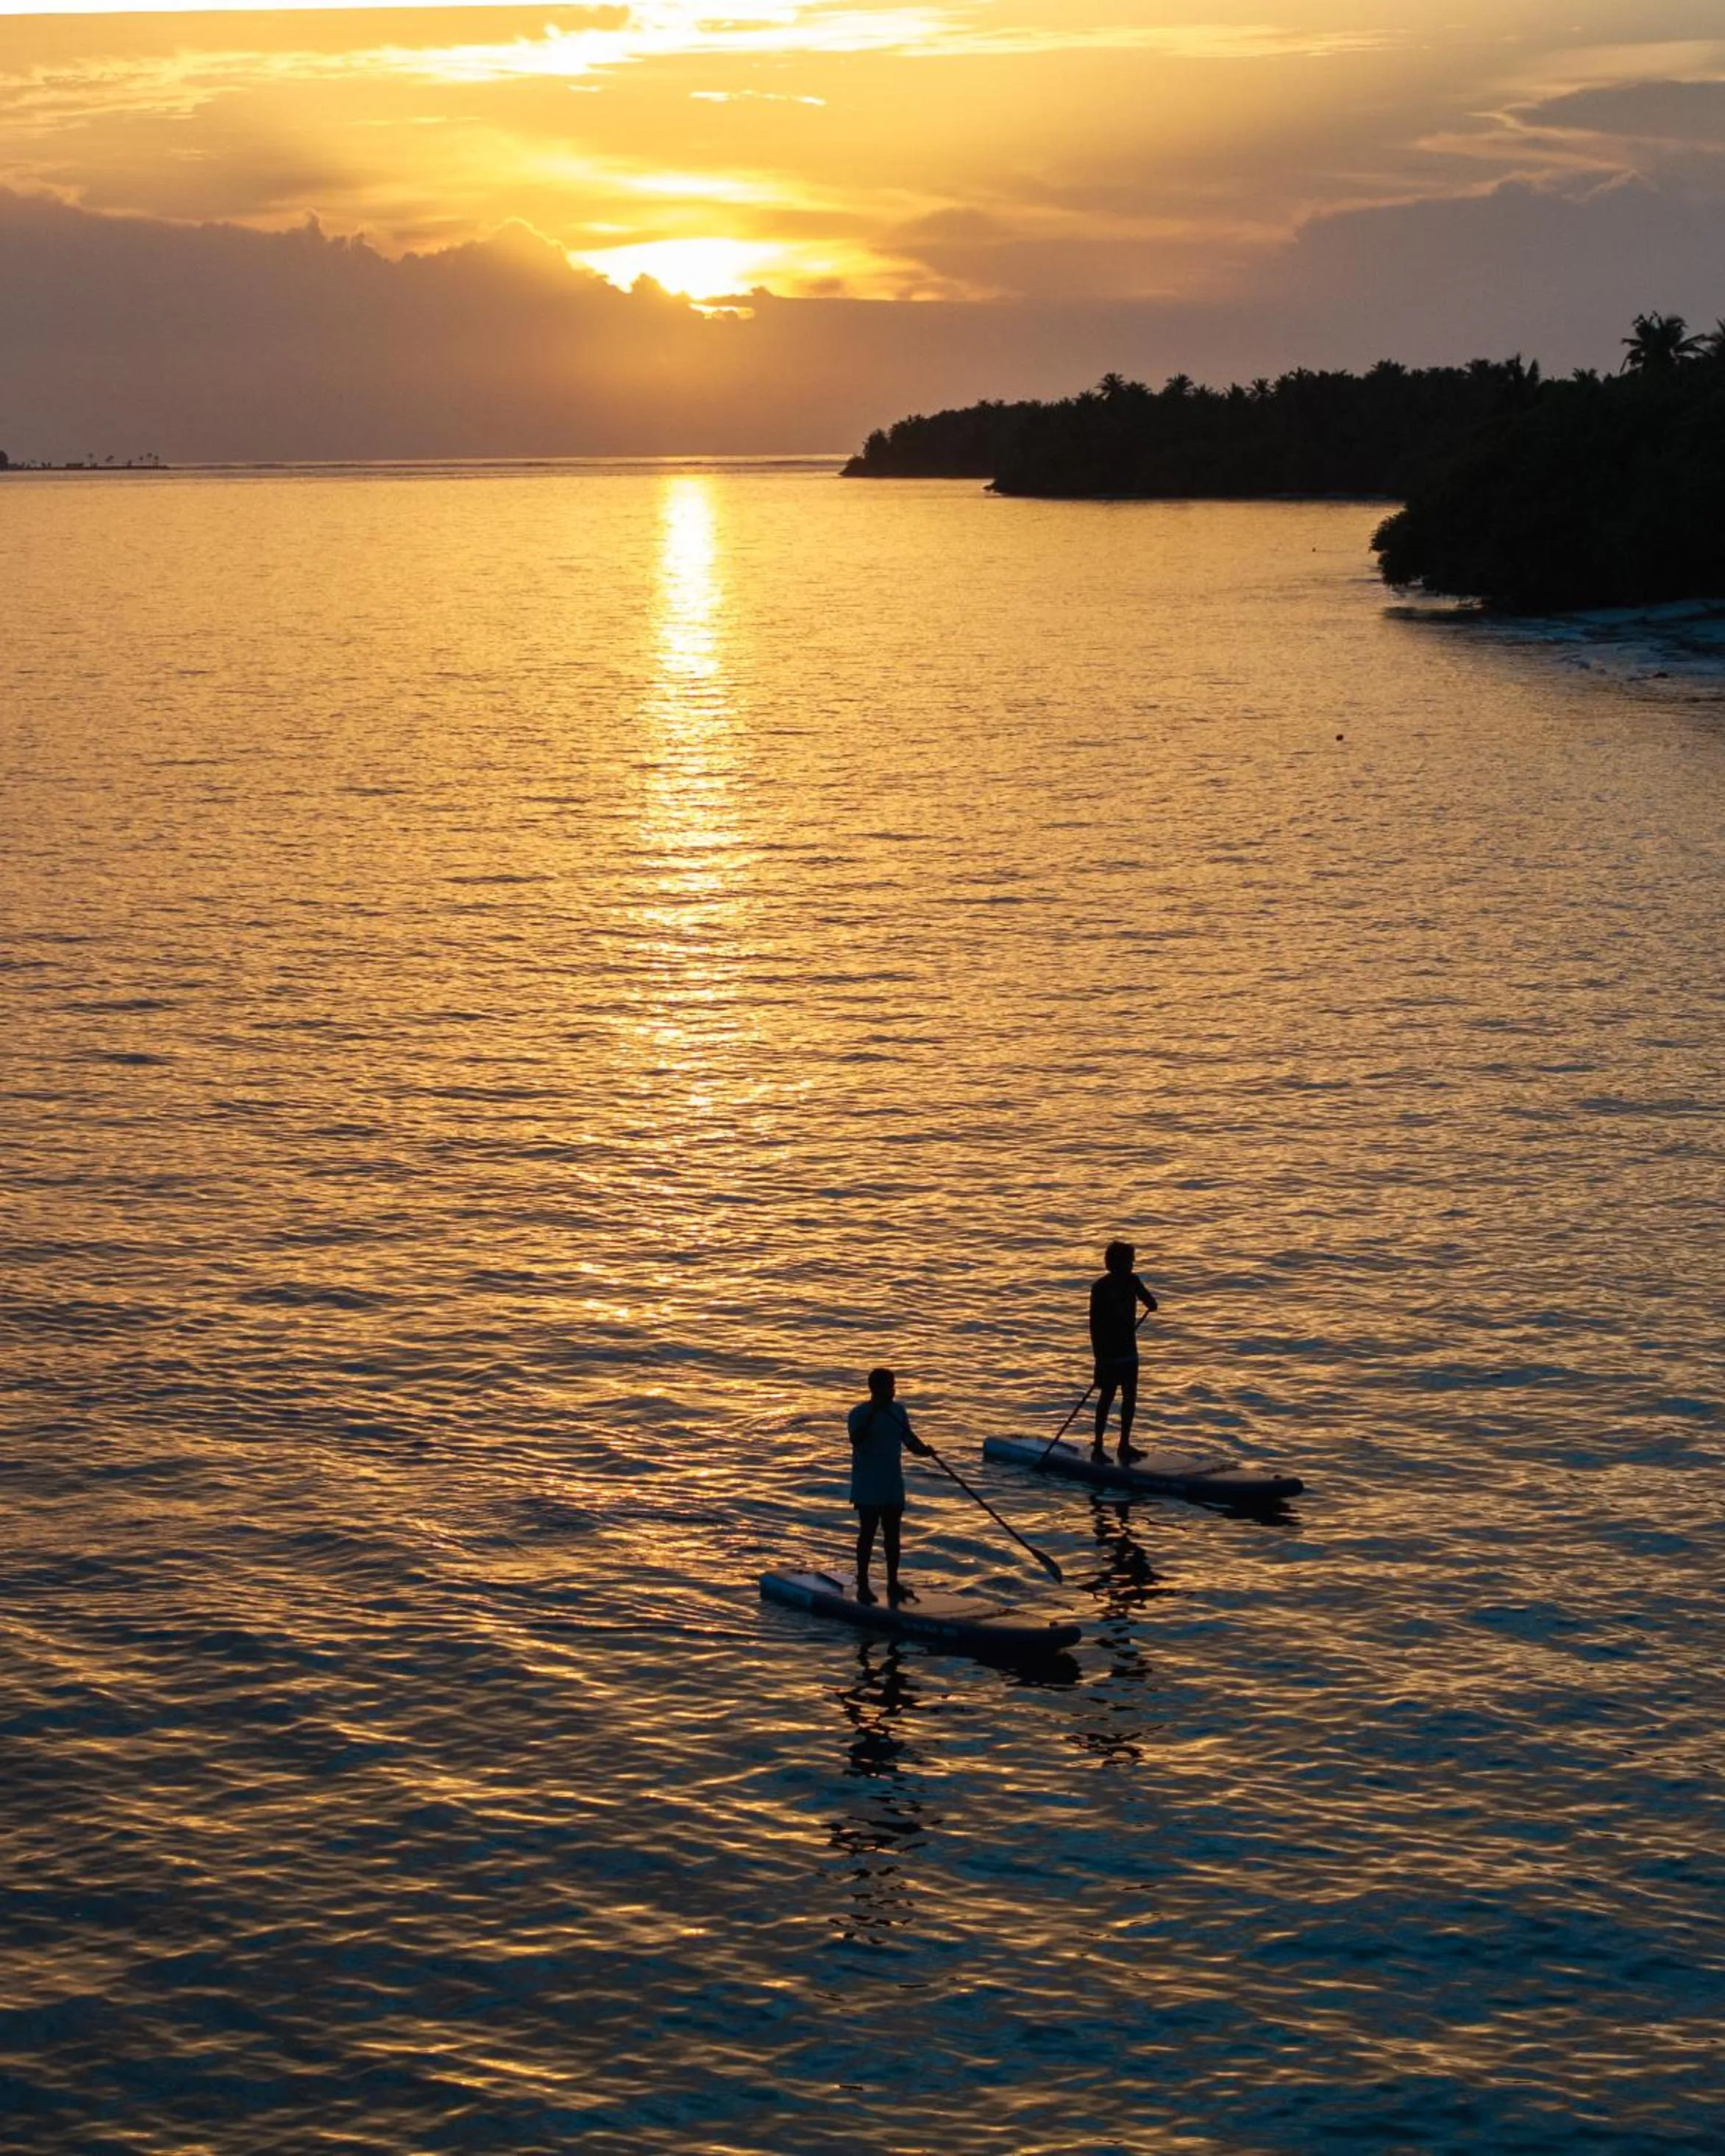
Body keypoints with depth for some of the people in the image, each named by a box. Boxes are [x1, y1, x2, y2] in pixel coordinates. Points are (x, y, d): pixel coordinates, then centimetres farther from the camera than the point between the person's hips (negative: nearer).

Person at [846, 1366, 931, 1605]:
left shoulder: (898, 1411, 8)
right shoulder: (860, 1413, -11)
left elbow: (909, 1438, 12)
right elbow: (856, 1439, -27)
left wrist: (923, 1449, -9)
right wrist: (872, 1414, -35)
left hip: (893, 1485, 6)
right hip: (868, 1487, -6)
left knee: (892, 1534, 10)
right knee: (868, 1533, -2)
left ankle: (893, 1584, 19)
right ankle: (863, 1586, 6)